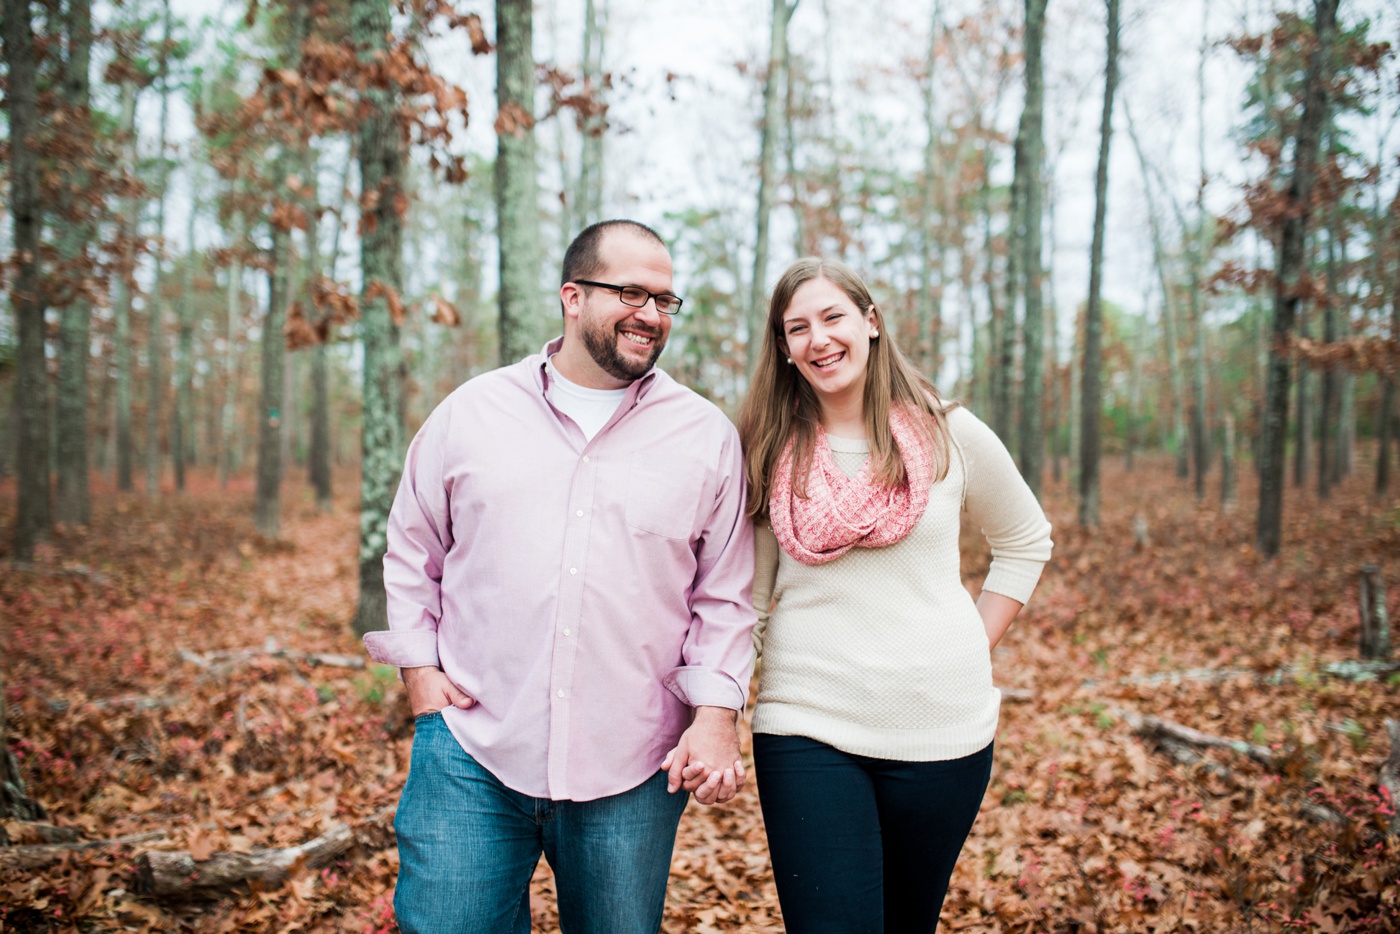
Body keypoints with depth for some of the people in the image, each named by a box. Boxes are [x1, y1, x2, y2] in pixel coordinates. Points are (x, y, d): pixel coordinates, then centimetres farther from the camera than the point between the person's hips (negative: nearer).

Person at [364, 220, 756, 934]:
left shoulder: (708, 436, 3)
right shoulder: (472, 411, 5)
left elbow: (725, 596, 6)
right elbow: (412, 550, 14)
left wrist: (716, 713, -5)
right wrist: (418, 666, 4)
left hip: (630, 770, 0)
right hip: (471, 749, 0)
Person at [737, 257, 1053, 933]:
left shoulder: (950, 435, 0)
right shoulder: (766, 451, 1)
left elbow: (1025, 540, 14)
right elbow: (747, 597, 4)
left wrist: (971, 651, 7)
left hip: (942, 726, 1)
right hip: (806, 726, -1)